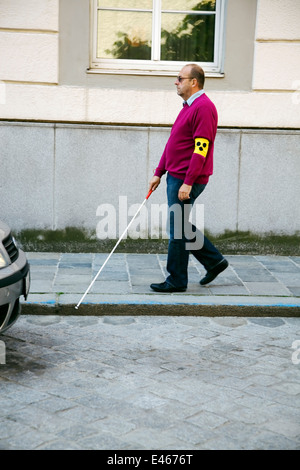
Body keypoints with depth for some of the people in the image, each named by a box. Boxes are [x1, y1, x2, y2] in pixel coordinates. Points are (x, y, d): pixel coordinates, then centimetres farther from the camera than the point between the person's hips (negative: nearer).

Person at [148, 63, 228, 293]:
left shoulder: (203, 108, -15)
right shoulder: (188, 107, 17)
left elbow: (201, 149, -22)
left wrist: (188, 183, -24)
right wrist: (159, 172, 18)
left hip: (187, 180, -10)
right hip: (175, 177, 10)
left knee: (178, 229, -2)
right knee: (181, 226, 15)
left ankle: (176, 281, 9)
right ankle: (214, 261, 25)